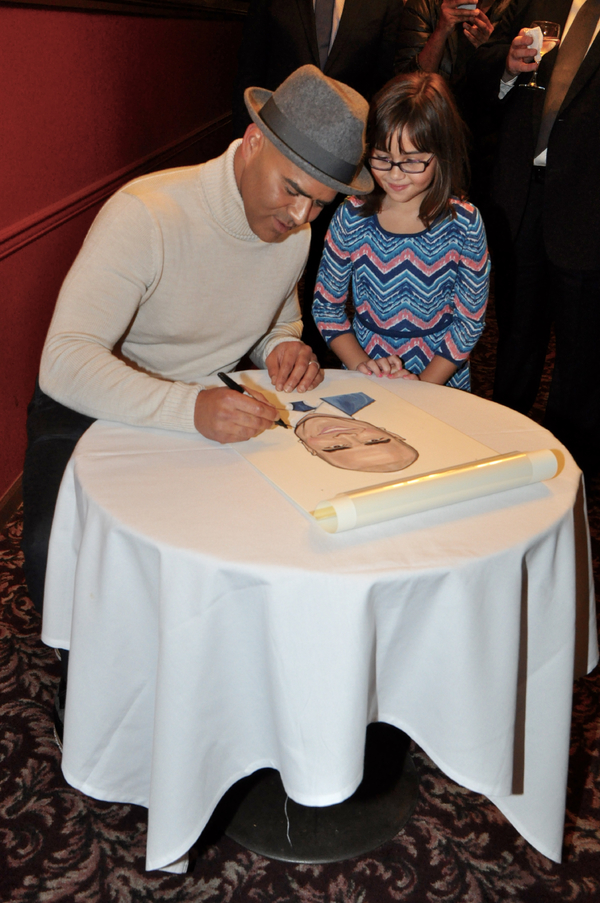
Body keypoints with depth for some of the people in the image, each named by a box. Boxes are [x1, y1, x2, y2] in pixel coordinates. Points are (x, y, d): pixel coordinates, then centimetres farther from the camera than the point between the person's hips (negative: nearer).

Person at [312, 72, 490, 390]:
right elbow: (326, 305, 3)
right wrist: (361, 365, -9)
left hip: (442, 382, 0)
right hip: (363, 387, 1)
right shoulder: (352, 217, -3)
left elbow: (470, 320, -1)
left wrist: (424, 383, -10)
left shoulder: (464, 224, -5)